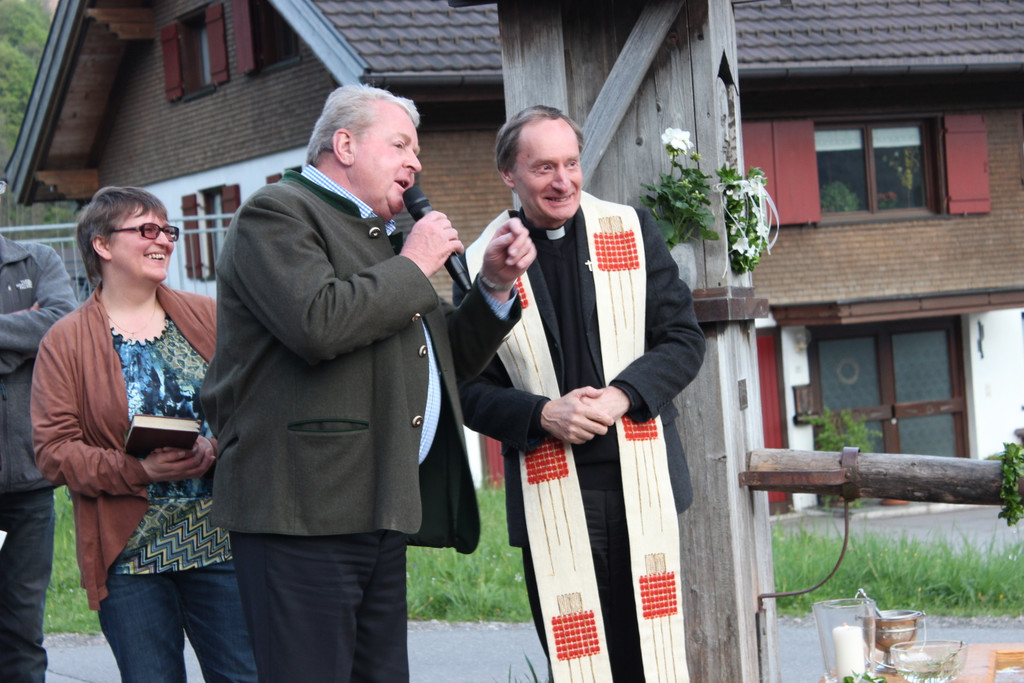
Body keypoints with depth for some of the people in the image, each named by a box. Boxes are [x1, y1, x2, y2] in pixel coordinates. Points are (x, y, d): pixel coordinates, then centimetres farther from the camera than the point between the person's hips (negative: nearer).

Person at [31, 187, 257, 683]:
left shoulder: (210, 317, 11)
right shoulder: (63, 343, 3)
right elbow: (54, 450, -4)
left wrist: (220, 447, -13)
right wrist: (139, 469, -17)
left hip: (220, 542, 2)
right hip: (128, 553, -2)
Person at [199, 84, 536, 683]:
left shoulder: (381, 239, 26)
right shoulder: (278, 213, -3)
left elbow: (450, 359, 30)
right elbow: (317, 323, -22)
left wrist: (495, 285, 13)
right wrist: (414, 267, -9)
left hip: (377, 515, 9)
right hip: (304, 514, -9)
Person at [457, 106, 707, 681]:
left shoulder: (633, 231, 7)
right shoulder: (484, 264, 4)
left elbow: (684, 339, 4)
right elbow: (471, 390, 4)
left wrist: (621, 396, -12)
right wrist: (543, 415, -14)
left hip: (640, 484, 1)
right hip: (549, 498, -1)